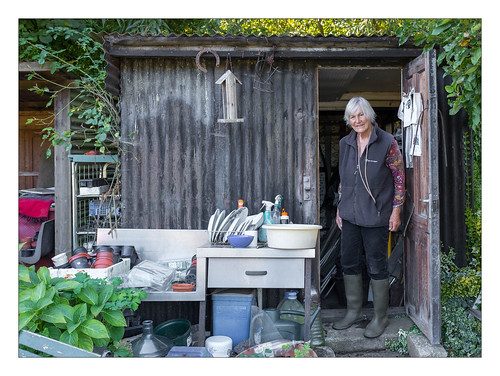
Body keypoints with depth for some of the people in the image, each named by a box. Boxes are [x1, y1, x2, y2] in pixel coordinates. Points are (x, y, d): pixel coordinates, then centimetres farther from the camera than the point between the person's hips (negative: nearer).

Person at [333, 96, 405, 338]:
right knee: (349, 263, 11)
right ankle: (353, 312, 28)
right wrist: (340, 207, 13)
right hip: (350, 214, 6)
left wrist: (396, 211, -8)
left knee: (377, 266, 4)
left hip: (375, 216, -5)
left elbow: (399, 178, -4)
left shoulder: (387, 142, -8)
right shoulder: (345, 143, 8)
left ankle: (380, 317, 21)